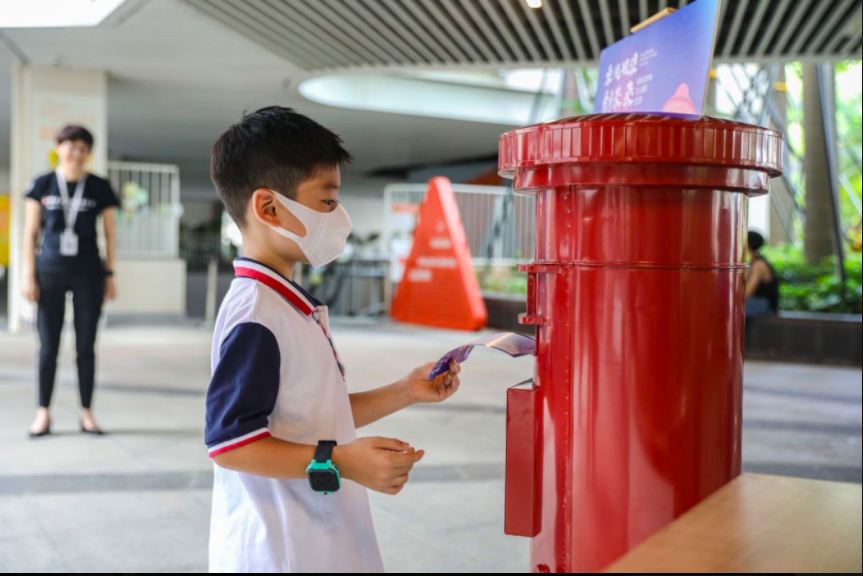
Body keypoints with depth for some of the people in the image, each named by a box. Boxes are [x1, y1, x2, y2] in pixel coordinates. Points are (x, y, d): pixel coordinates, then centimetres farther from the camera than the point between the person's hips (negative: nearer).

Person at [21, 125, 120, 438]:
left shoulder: (99, 188, 2)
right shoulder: (43, 184, 2)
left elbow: (110, 233, 6)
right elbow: (31, 232, 3)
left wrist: (110, 275, 2)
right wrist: (29, 275, -2)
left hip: (88, 274, 0)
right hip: (50, 272, 0)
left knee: (86, 346, 5)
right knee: (48, 346, 4)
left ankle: (87, 413, 14)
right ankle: (43, 413, 12)